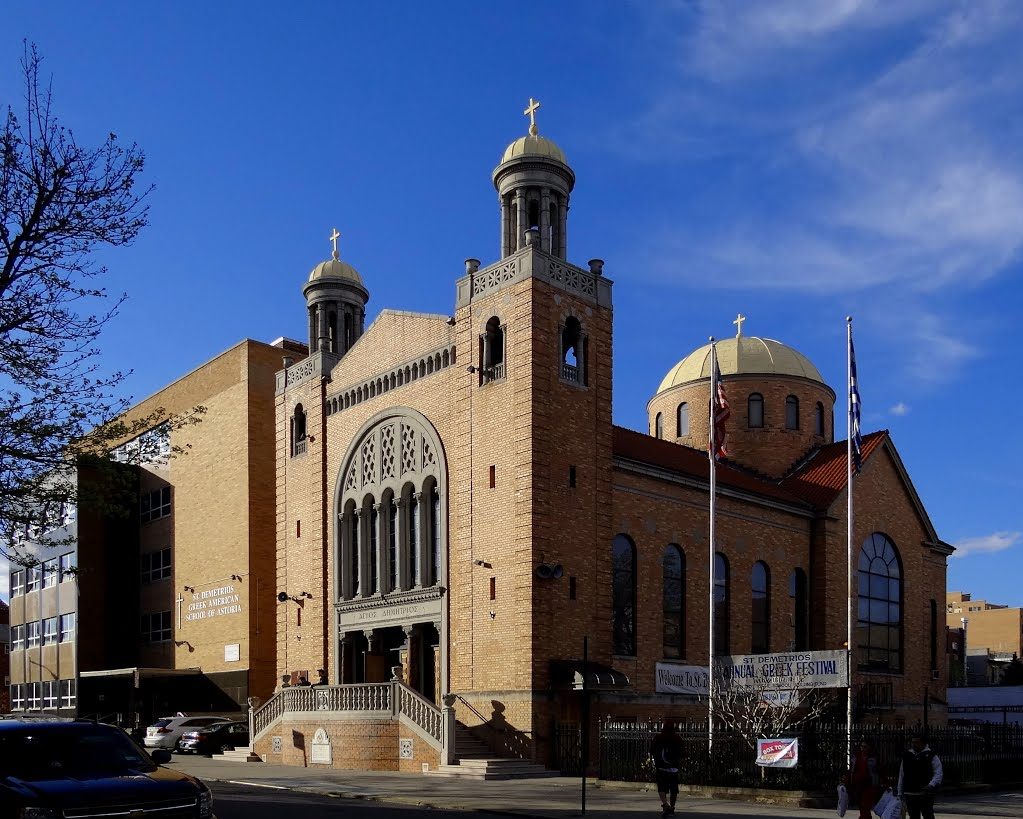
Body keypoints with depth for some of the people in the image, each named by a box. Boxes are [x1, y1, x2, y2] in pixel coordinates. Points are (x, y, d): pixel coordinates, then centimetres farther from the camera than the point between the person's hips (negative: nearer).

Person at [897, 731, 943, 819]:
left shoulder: (931, 756, 0)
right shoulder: (906, 757, 12)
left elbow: (938, 774, -7)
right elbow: (901, 777, 15)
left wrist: (931, 785, -24)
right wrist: (900, 794, 12)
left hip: (926, 795, -4)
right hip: (910, 795, 4)